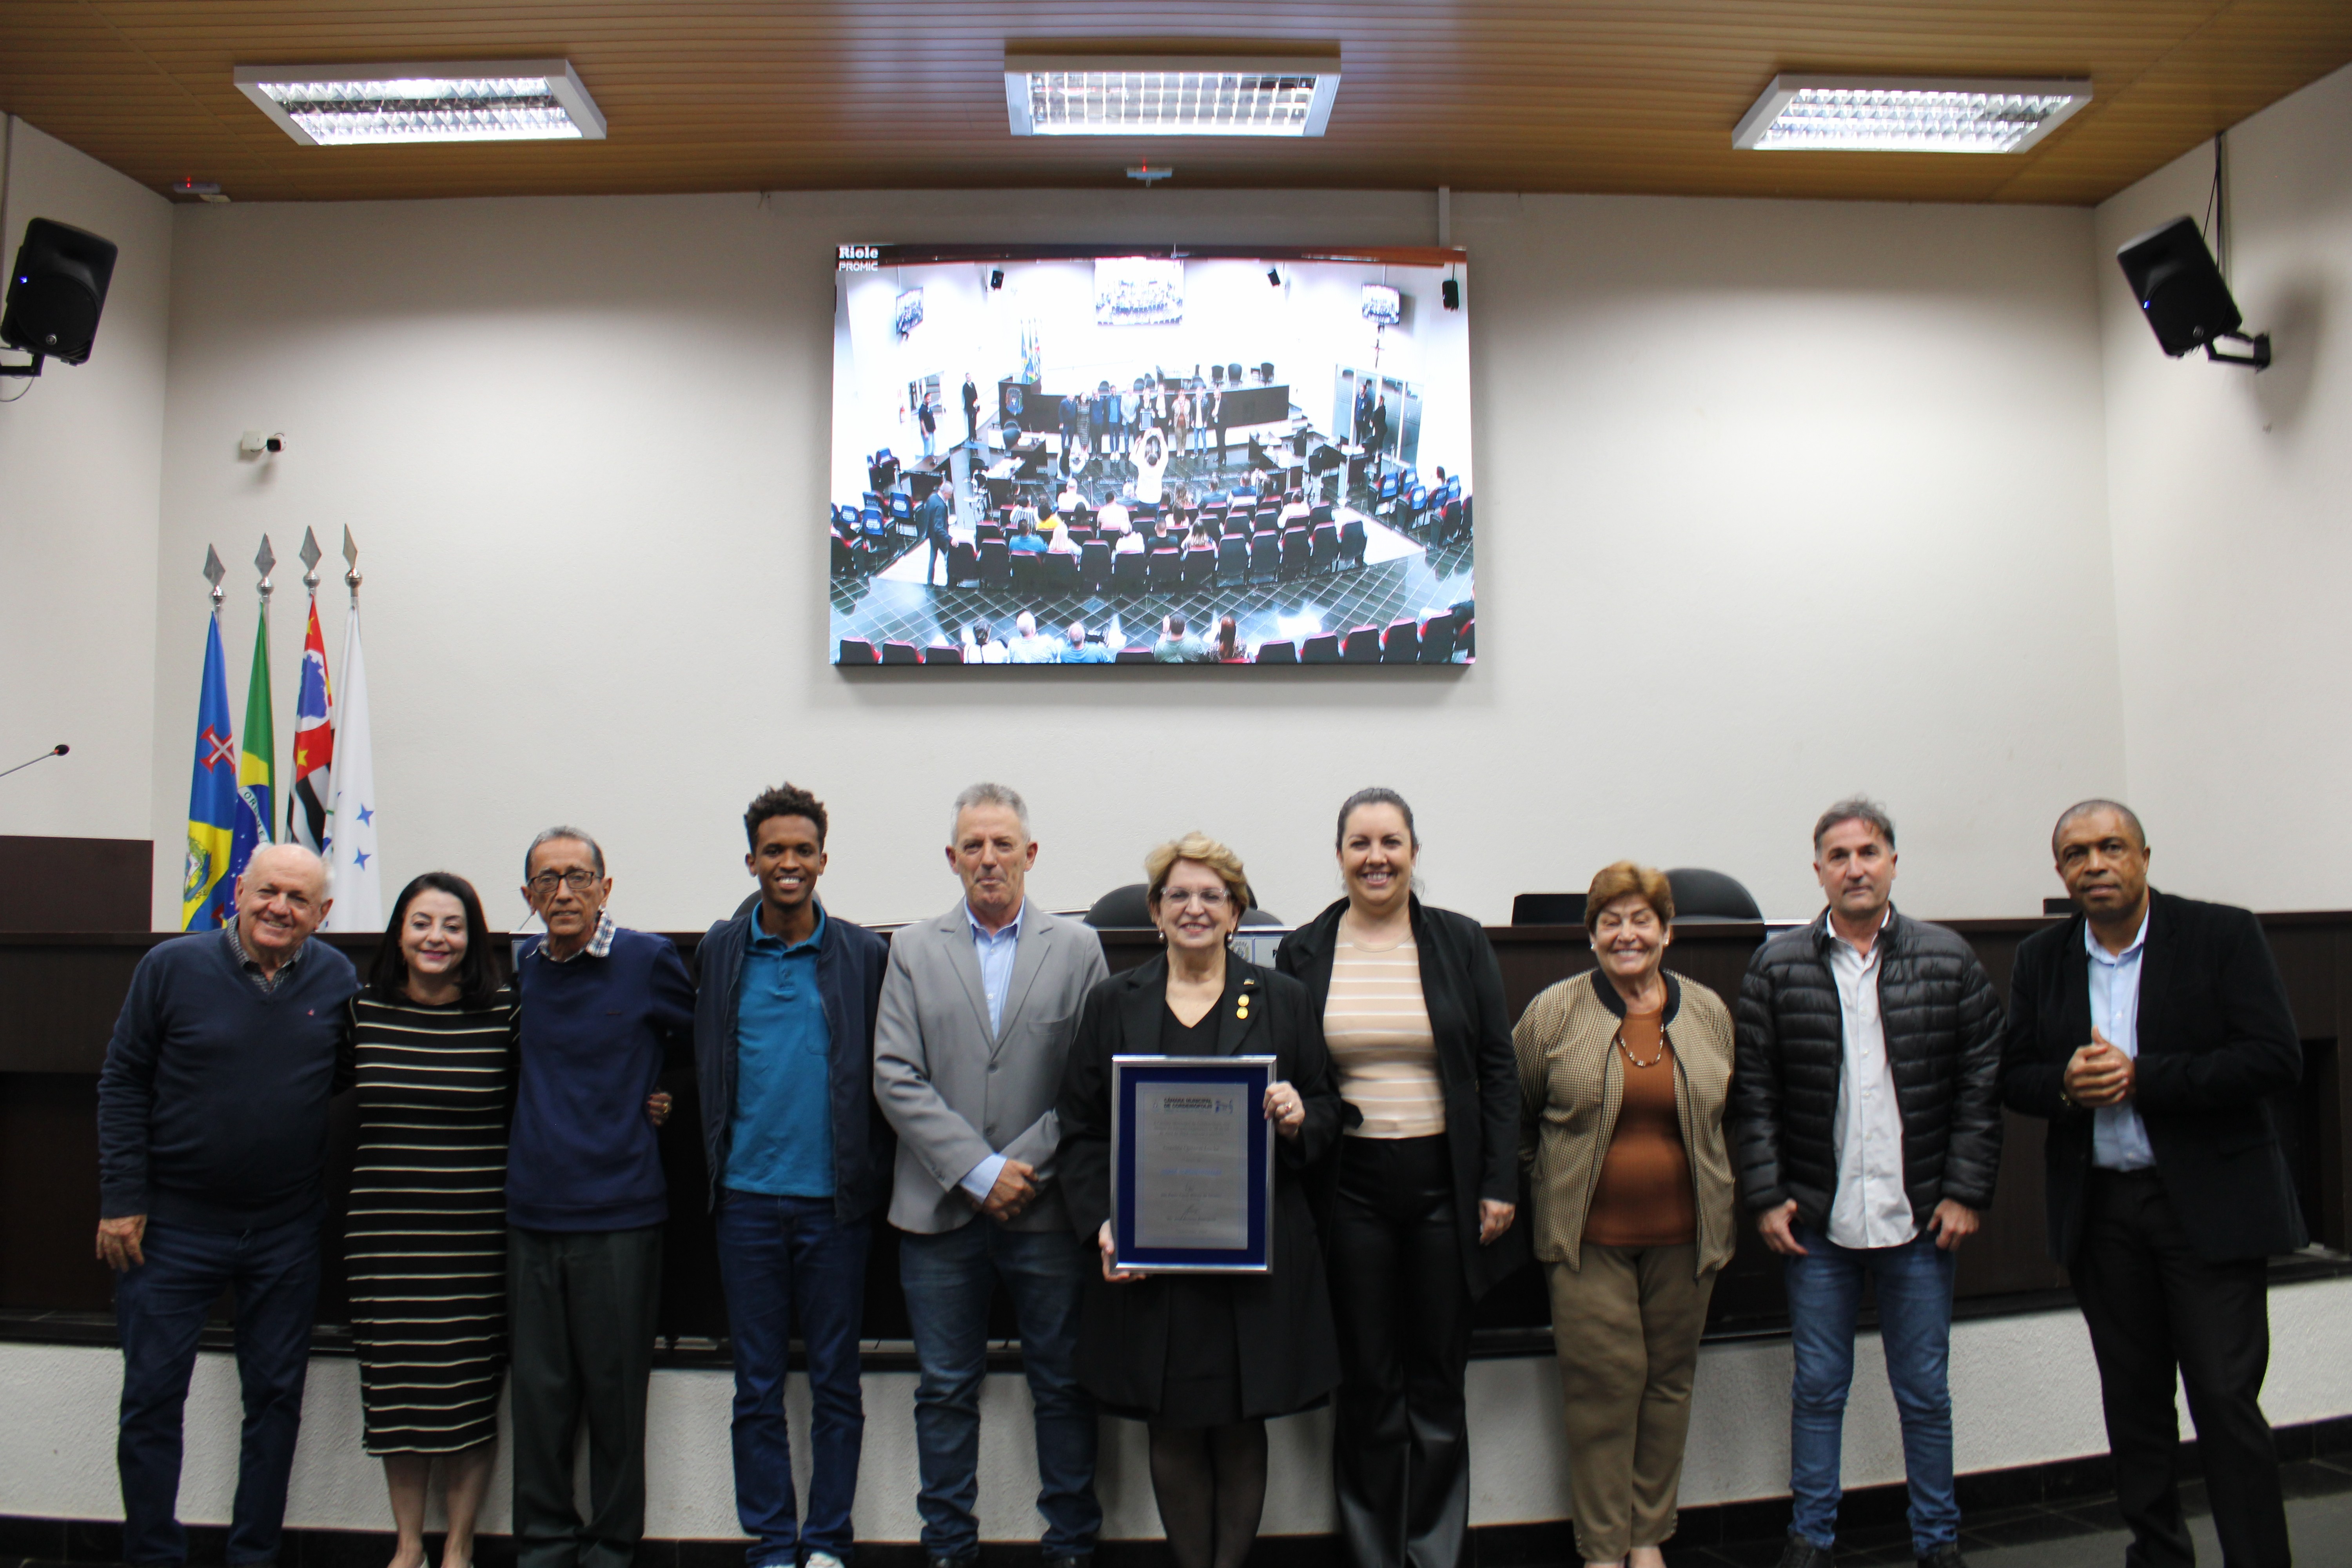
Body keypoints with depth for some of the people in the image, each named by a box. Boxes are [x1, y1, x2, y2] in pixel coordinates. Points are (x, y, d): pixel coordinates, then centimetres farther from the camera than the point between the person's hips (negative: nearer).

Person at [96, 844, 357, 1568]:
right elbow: (123, 1083, -4)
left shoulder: (337, 979, -1)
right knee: (152, 1398, 6)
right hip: (174, 1224, -2)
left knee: (276, 1398, 10)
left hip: (286, 1233, 2)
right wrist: (122, 1199, -7)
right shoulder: (171, 966, -7)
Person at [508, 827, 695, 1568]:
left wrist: (650, 1096, 5)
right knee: (537, 1389, 9)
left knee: (614, 1390, 4)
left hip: (618, 1212, -4)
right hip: (532, 1211, 4)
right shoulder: (525, 966, 9)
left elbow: (698, 1040, 9)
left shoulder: (646, 958, -5)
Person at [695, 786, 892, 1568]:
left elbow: (885, 1075, 2)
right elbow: (701, 1065, 11)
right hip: (747, 1200, 1)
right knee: (758, 1386, 8)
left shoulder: (864, 954, 1)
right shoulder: (718, 952, 6)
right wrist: (712, 1165, 5)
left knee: (835, 1383, 7)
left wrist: (874, 1176, -4)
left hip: (834, 1201, -1)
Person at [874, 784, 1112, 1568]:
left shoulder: (1078, 947, 4)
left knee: (1063, 1386, 8)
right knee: (945, 1390, 9)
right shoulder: (913, 950, 6)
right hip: (942, 1210, 1)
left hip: (1047, 1210, 0)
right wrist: (978, 1171, -11)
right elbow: (895, 1078, -3)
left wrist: (1027, 1165, -10)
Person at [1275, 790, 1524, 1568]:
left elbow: (1498, 1069, 3)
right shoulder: (1303, 953, 3)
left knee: (1439, 1381, 9)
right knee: (1367, 1385, 8)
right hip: (1348, 1189, 0)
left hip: (1442, 1183, 0)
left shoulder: (1461, 943, 2)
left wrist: (1500, 1184, -3)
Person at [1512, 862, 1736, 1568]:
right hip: (1589, 1237, -3)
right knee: (1604, 1381, -1)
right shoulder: (1554, 1013, -3)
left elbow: (1729, 1111, 17)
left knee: (1668, 1379, 10)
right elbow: (1516, 1111, 6)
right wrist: (1538, 1191, 5)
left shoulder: (1709, 1012, 6)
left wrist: (1731, 1204, 12)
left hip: (1683, 1235, 3)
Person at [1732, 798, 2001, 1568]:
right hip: (1818, 1218, 0)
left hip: (1919, 1216, 0)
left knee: (1925, 1390, 11)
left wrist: (1966, 1192, -4)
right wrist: (1767, 1196, -6)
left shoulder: (1949, 961, 1)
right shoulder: (1776, 967, 0)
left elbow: (1982, 1082, 1)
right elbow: (1753, 1092, -1)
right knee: (1818, 1388, 10)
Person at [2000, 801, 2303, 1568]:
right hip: (2099, 1210, 4)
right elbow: (2012, 1077, 9)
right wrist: (2066, 1084, -14)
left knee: (2226, 1402, -4)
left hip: (2208, 1206, -4)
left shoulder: (2224, 936, -5)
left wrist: (2141, 1078, -18)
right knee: (2133, 1402, 13)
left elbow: (2277, 1061, -13)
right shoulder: (2040, 959, 7)